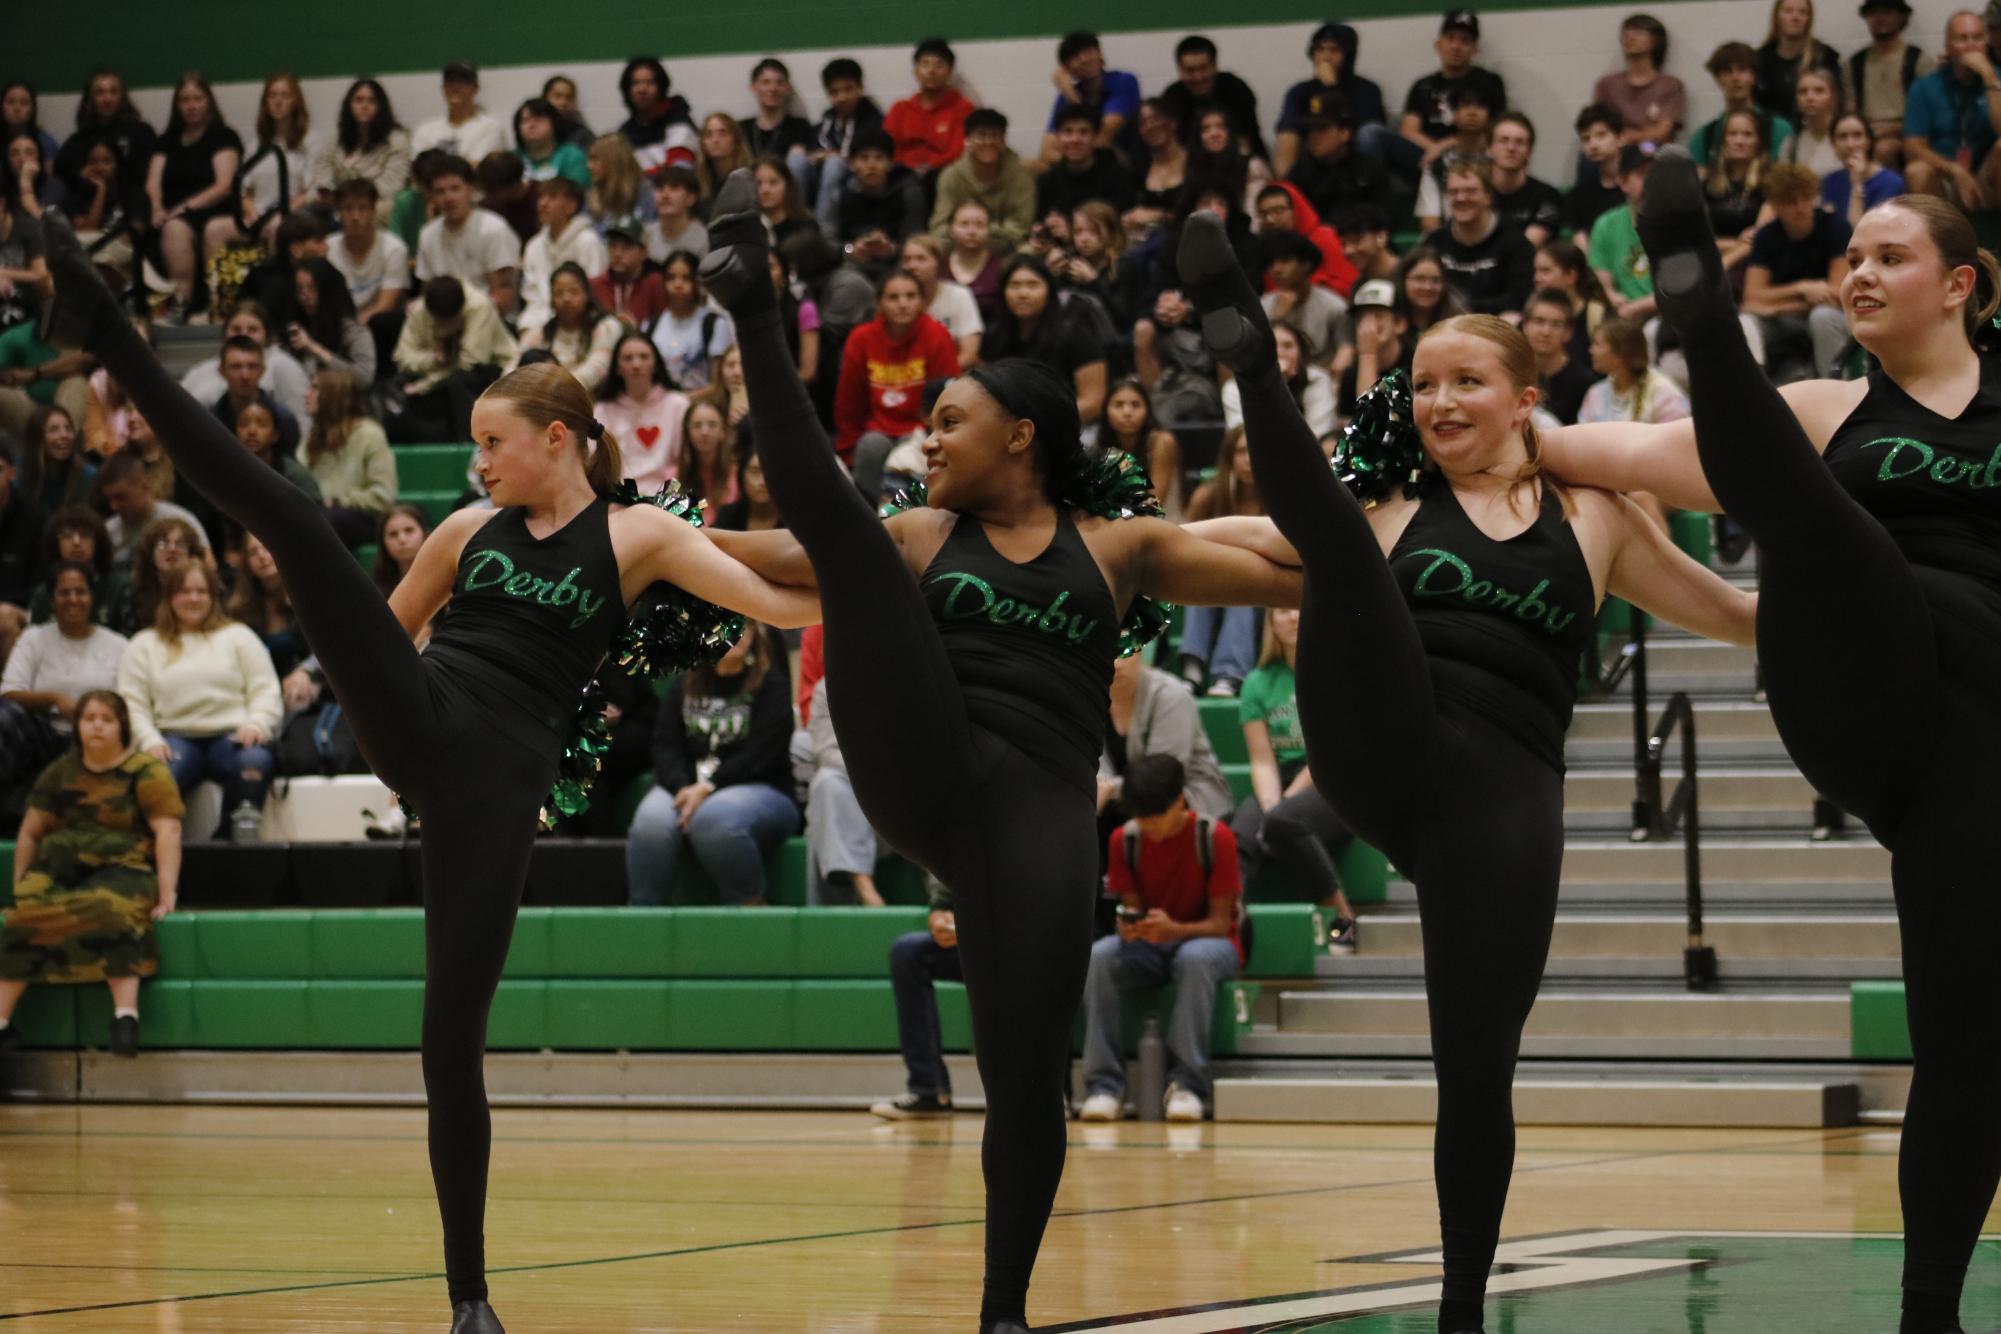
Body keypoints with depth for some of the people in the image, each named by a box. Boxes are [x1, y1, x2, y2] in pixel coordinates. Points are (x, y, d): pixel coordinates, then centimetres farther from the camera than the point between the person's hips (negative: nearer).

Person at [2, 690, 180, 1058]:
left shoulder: (145, 771, 1)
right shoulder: (60, 774, 16)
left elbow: (168, 831, -9)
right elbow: (30, 833, 22)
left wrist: (167, 891, -18)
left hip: (121, 868, -4)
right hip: (60, 868, 4)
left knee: (110, 912, -38)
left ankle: (126, 1015, -47)